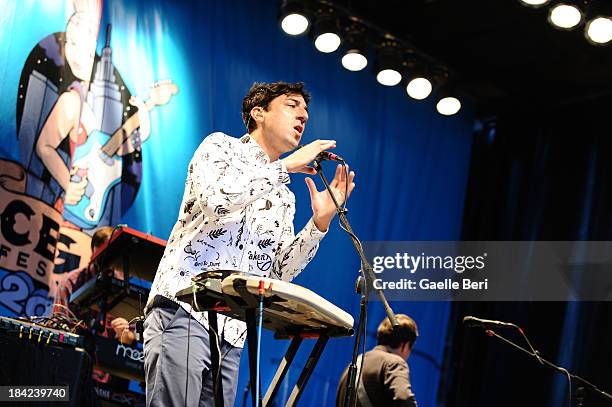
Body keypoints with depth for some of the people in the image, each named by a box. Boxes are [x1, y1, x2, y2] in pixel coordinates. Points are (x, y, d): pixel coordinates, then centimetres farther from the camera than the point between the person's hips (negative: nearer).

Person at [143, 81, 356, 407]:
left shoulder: (284, 199, 23)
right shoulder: (221, 146, 6)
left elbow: (279, 272, 15)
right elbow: (214, 197, -17)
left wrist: (319, 223, 3)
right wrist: (287, 165, -10)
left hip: (231, 331, 7)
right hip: (184, 305, -7)